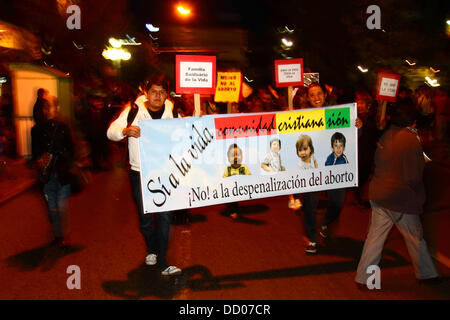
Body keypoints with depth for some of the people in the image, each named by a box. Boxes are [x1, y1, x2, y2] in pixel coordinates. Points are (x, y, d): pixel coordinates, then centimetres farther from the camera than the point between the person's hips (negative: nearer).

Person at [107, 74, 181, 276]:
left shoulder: (172, 113, 3)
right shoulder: (134, 111, -4)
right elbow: (111, 132, -8)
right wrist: (126, 131, -30)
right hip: (140, 173, -1)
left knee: (165, 216, 0)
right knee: (145, 216, 12)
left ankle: (162, 262, 9)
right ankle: (152, 250, 38)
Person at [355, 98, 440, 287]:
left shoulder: (386, 135, 2)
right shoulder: (411, 139, -17)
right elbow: (413, 177, -18)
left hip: (379, 194, 6)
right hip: (401, 200, -6)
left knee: (375, 236, 11)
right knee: (416, 238, 14)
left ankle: (362, 278, 16)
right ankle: (426, 274, 33)